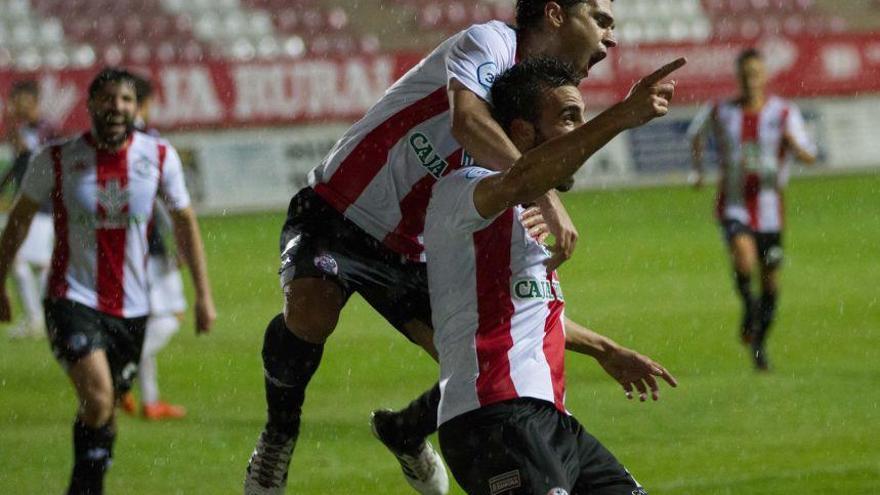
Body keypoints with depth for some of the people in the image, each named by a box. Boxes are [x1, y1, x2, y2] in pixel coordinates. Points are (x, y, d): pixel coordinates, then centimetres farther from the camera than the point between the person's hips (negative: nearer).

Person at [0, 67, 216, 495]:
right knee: (97, 397, -23)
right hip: (72, 298, -3)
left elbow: (185, 222, 10)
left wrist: (203, 293, 9)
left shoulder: (160, 158, -2)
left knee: (104, 410, 12)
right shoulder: (55, 161, -7)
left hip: (131, 307, 3)